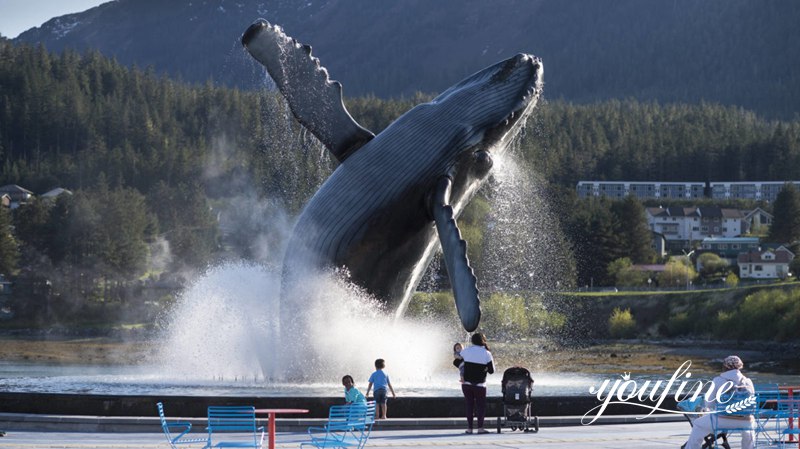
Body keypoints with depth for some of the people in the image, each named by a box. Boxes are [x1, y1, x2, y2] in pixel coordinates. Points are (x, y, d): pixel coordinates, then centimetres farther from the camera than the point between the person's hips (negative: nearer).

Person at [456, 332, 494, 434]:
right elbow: (491, 371, -2)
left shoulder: (466, 351, 0)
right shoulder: (486, 353, -5)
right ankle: (480, 427, -5)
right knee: (481, 405, 6)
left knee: (469, 405, 9)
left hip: (466, 383, 2)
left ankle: (469, 428, 5)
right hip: (480, 385, -2)